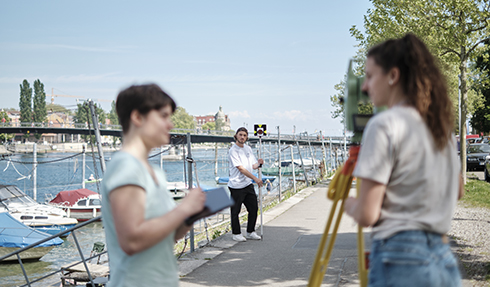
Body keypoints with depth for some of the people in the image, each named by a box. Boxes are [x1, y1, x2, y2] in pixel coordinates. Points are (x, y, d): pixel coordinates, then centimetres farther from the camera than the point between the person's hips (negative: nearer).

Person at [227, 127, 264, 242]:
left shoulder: (248, 149, 12)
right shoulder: (233, 150, -11)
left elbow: (253, 166, 16)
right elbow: (241, 168, -17)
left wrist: (258, 163, -8)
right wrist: (255, 178, -20)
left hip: (248, 184, 7)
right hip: (236, 186, -7)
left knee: (254, 208, 10)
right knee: (235, 211, 1)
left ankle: (250, 232, 23)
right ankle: (236, 234, 13)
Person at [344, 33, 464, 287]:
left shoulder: (384, 125, -12)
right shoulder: (443, 126, 12)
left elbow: (366, 215, -13)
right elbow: (457, 191, 26)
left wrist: (347, 203, 7)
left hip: (401, 262, -7)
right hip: (445, 261, 8)